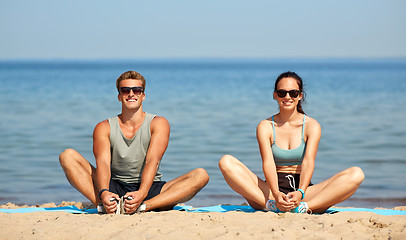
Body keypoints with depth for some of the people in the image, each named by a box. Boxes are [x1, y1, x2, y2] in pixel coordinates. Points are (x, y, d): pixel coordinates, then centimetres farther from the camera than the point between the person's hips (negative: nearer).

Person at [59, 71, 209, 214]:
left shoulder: (158, 124, 1)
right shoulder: (104, 128, 3)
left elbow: (152, 161, -16)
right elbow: (103, 162, -15)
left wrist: (141, 194, -35)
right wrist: (104, 193, -37)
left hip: (149, 189, 0)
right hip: (115, 188, 1)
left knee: (201, 175, -25)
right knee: (68, 156, -16)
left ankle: (143, 207, -44)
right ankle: (105, 205, -37)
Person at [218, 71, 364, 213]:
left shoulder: (311, 126, 4)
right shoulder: (265, 126, 4)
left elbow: (308, 162, -11)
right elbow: (268, 163, -11)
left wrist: (300, 192, -32)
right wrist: (276, 194, -32)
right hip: (271, 191, 0)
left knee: (356, 174, -23)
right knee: (226, 162, -23)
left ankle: (304, 207, -41)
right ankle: (270, 204, -38)